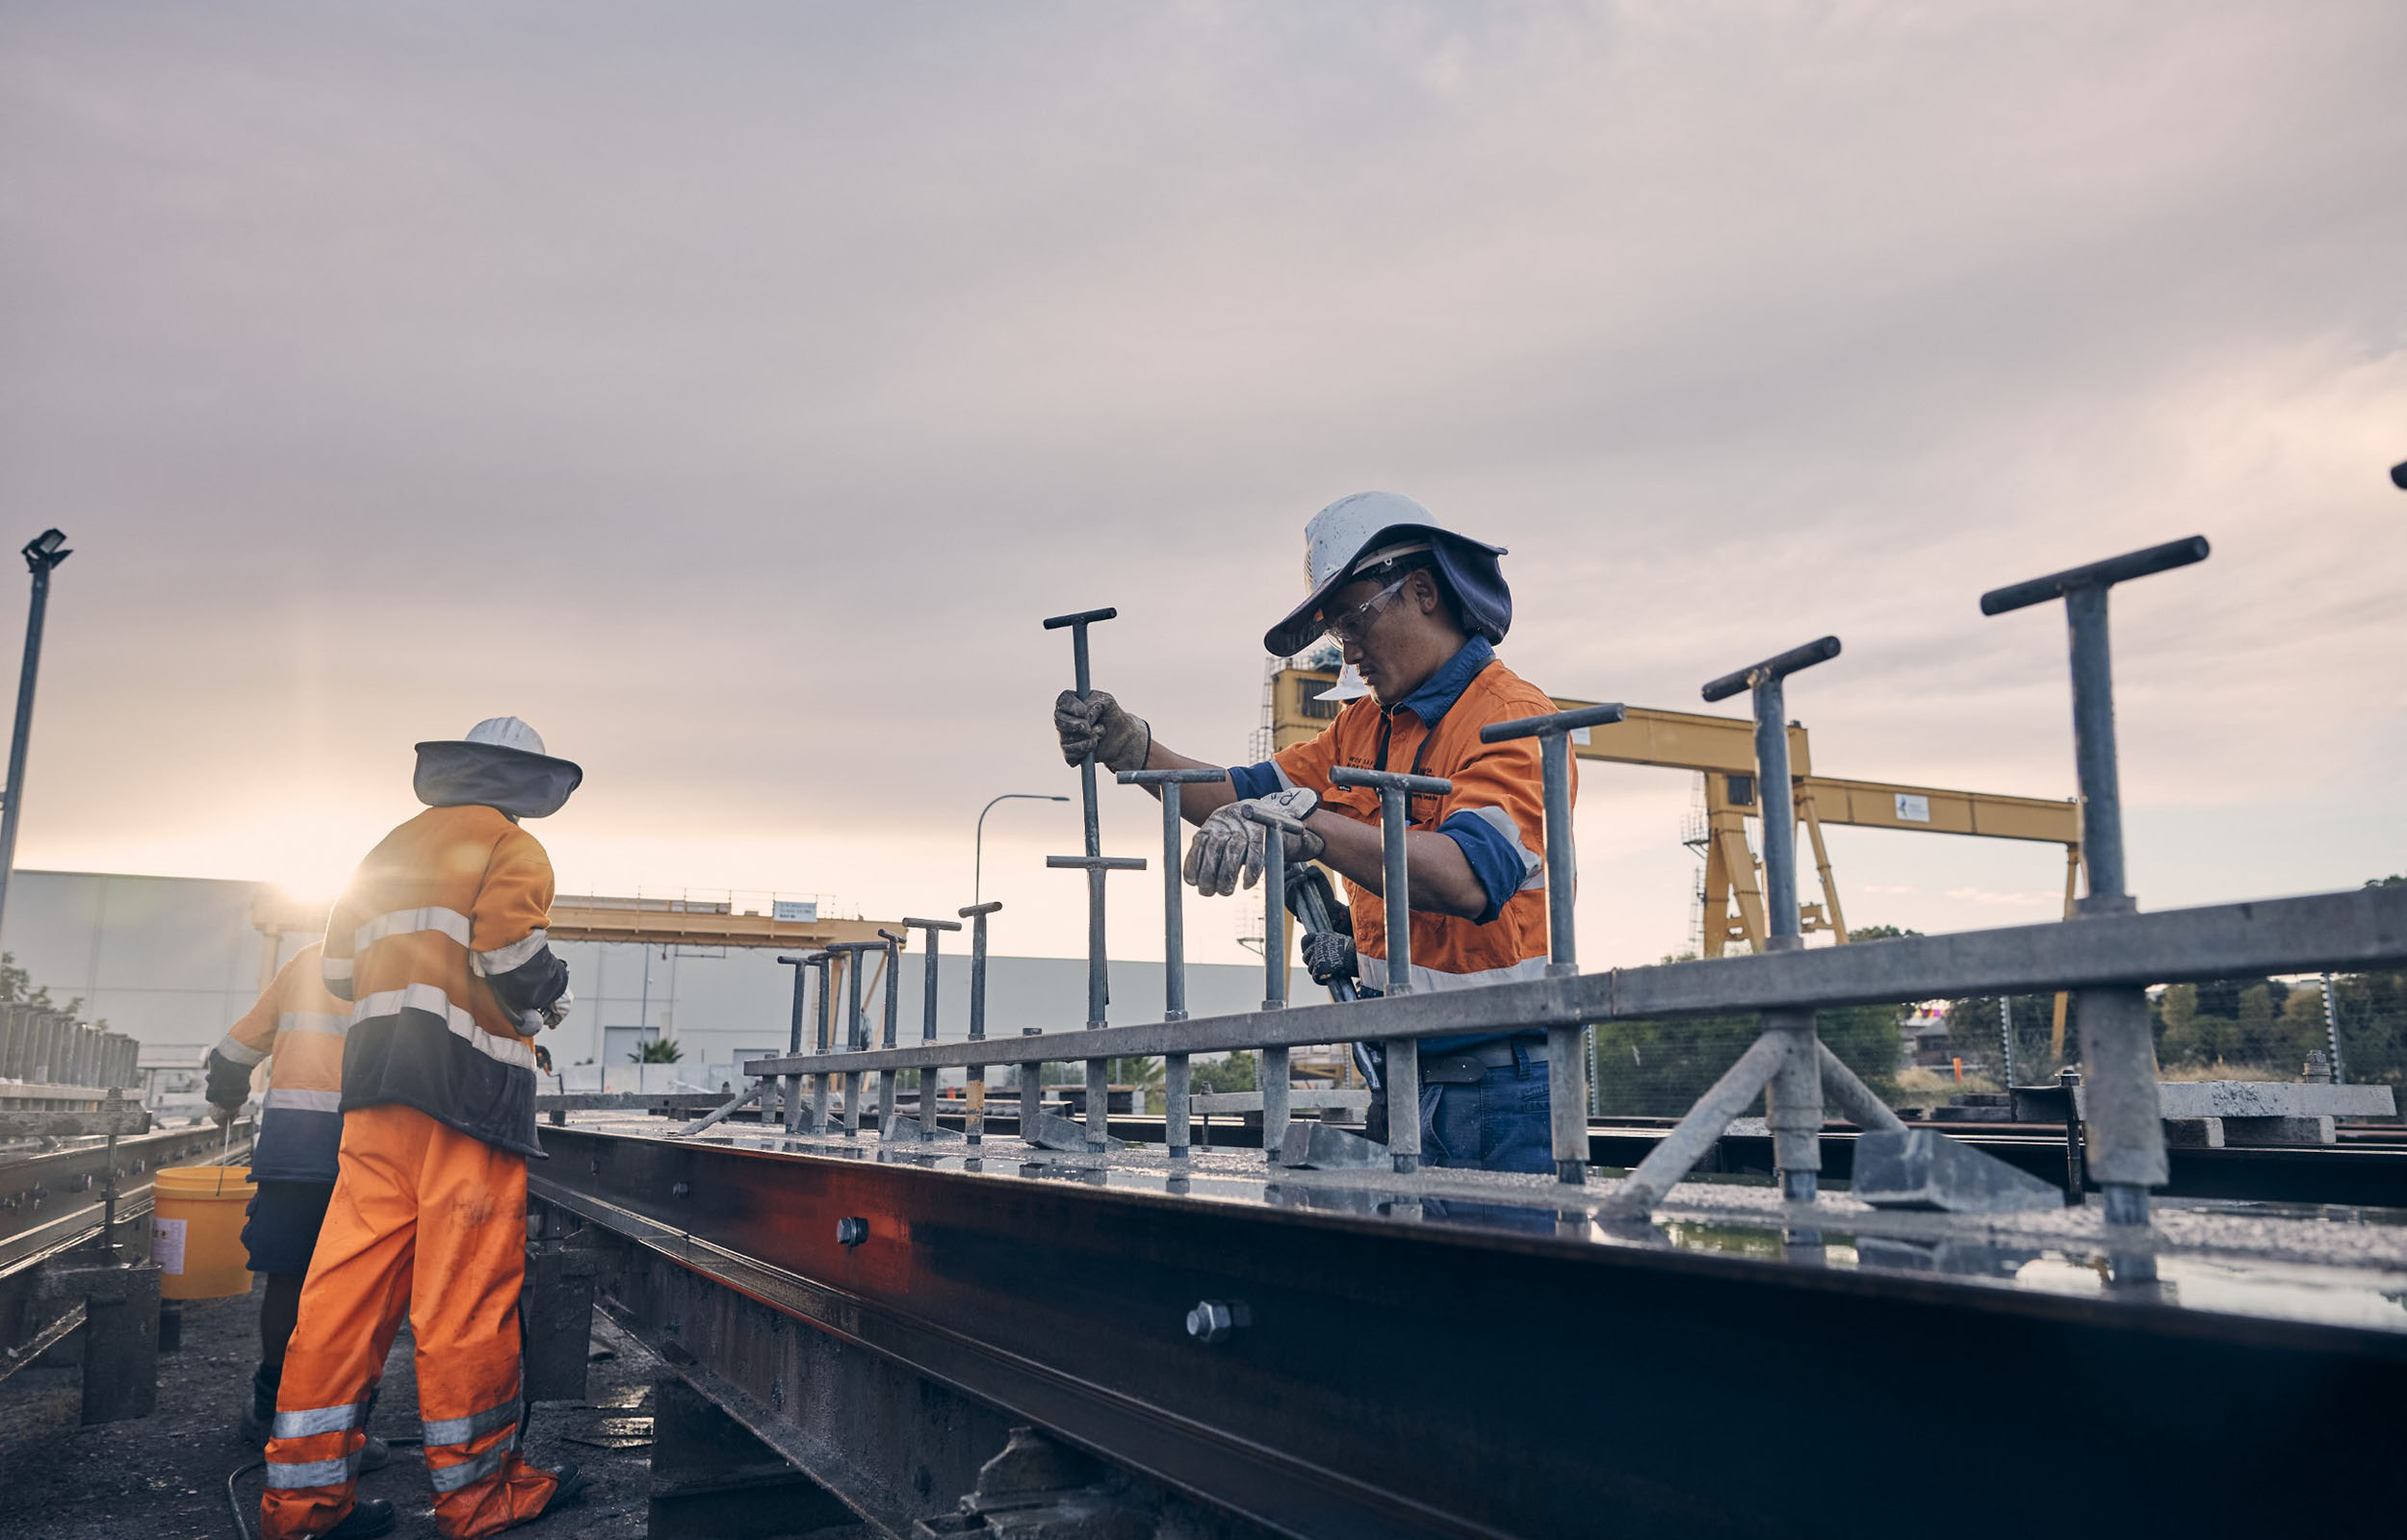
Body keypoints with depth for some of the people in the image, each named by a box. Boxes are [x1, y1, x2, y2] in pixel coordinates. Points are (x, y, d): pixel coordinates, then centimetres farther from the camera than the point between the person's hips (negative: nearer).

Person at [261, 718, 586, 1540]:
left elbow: (340, 968, 23)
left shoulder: (389, 850, 23)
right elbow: (508, 948, -15)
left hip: (374, 1078, 7)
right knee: (468, 1285, -3)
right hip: (469, 1081, -7)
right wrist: (551, 1002, 4)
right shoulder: (510, 848, 0)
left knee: (352, 1273, 7)